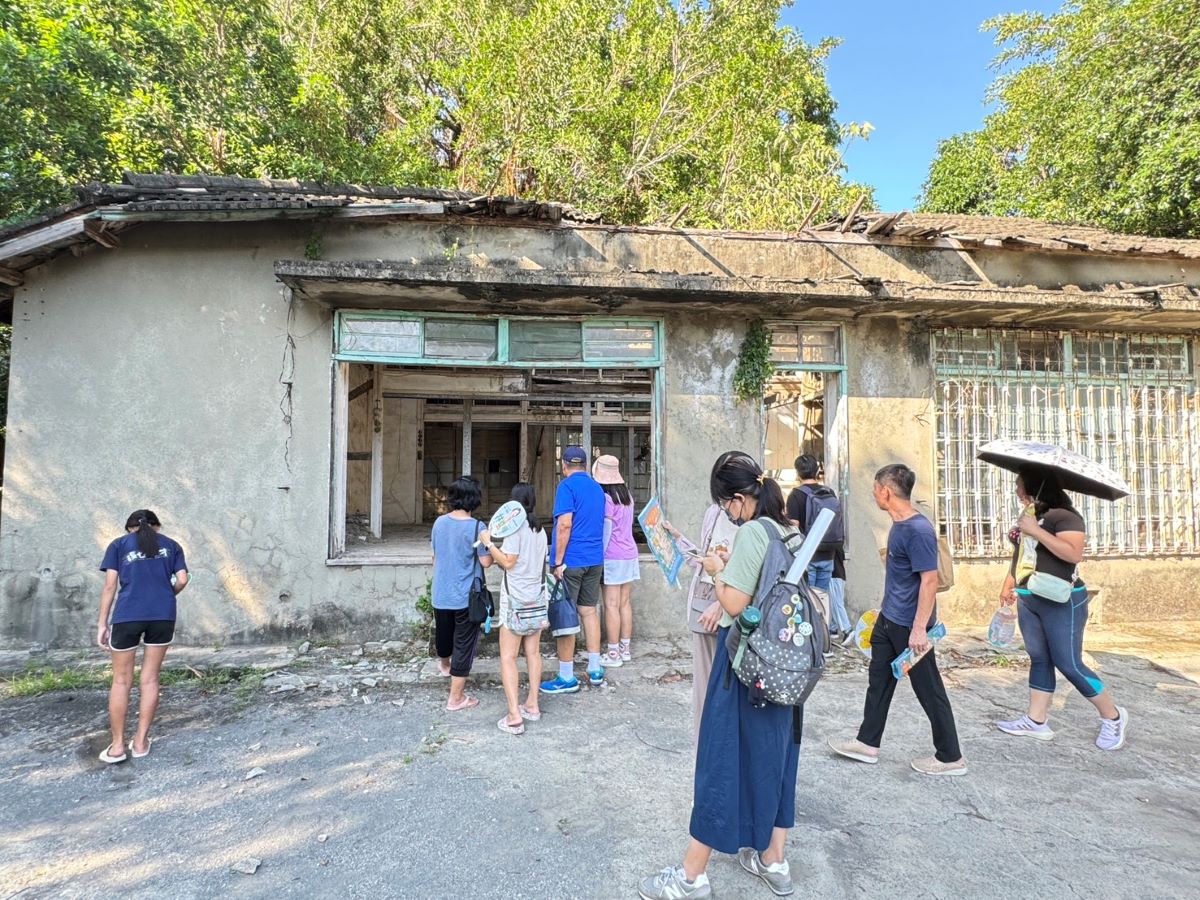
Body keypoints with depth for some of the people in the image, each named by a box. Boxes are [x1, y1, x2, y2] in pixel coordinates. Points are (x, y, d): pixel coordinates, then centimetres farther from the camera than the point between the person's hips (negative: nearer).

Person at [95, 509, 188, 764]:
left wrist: (102, 623, 7)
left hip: (127, 616, -1)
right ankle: (140, 741, 18)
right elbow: (182, 580, 6)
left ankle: (117, 745, 17)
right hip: (163, 615, 1)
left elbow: (110, 585, 5)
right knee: (150, 679, 11)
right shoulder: (171, 545, 15)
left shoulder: (118, 545, 12)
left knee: (121, 681, 12)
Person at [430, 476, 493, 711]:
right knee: (464, 644, 5)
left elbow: (435, 557, 10)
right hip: (466, 596, -6)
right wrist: (490, 549, 6)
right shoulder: (476, 527, -18)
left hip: (440, 593, 6)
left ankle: (444, 665, 56)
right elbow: (486, 562, -14)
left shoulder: (439, 522, -1)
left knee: (444, 632, 27)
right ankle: (456, 698, 14)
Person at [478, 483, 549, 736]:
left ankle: (514, 716, -5)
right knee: (533, 652, 15)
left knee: (508, 657, -2)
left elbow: (508, 562, -14)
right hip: (537, 599, 7)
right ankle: (532, 705, 22)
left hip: (516, 601, -7)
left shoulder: (515, 527, -13)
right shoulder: (540, 530, 9)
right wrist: (497, 554, 20)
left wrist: (489, 544, -5)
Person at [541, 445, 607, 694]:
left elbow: (565, 524, -18)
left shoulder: (567, 485, -9)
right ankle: (595, 670, 20)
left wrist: (558, 561, -15)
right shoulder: (597, 488, 13)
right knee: (589, 610, 14)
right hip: (595, 559, 7)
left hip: (571, 560, -7)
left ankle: (567, 678, 7)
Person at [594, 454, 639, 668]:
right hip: (629, 554, 7)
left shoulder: (606, 498, -12)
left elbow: (606, 531, -13)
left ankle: (613, 654, 3)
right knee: (625, 603, 12)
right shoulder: (627, 496, 9)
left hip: (613, 557, -7)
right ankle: (625, 649, 19)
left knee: (611, 605, -2)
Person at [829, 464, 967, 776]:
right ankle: (868, 743, 29)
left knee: (929, 691, 5)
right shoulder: (898, 525, 6)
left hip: (909, 626, -9)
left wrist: (919, 628, -25)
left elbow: (930, 580, -24)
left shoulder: (919, 530, -22)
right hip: (888, 620, 10)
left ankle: (951, 758, 22)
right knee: (878, 680, 16)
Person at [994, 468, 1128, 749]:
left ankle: (1113, 717, 22)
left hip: (1061, 602, -8)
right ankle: (1036, 721, 19)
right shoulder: (1029, 515, 9)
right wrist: (1009, 583, 19)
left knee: (1069, 665, 0)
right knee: (1039, 660, 12)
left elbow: (1074, 554, -28)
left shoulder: (1064, 515, -16)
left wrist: (1037, 531, -27)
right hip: (1028, 601, 8)